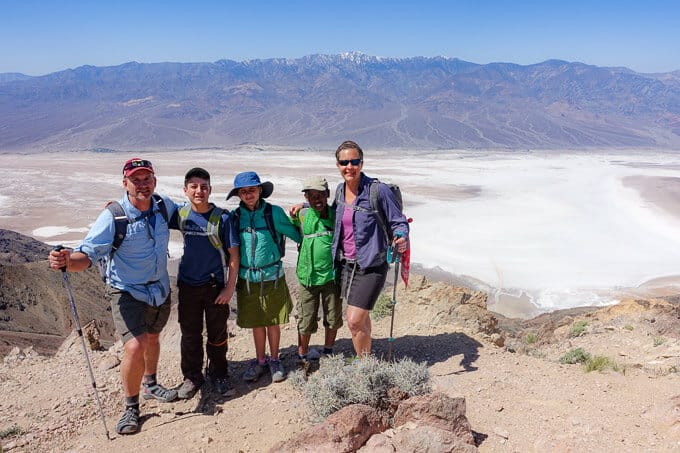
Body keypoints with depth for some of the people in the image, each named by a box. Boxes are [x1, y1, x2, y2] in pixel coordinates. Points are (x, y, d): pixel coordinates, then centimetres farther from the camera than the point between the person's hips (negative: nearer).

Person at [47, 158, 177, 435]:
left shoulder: (164, 206, -9)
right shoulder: (113, 217, -24)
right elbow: (88, 254, -32)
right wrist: (68, 261, -52)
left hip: (160, 289, 6)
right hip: (127, 292, -5)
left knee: (152, 337, 24)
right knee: (135, 346, -21)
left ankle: (150, 385, 50)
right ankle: (131, 407, 3)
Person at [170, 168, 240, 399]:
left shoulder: (222, 218, -12)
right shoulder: (181, 215, -2)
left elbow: (234, 255, -8)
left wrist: (230, 287, -11)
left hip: (216, 286, -2)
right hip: (188, 285, 3)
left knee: (217, 334, 10)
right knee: (190, 334, 11)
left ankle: (219, 375, 29)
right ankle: (192, 377, 27)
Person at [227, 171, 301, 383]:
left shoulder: (274, 213, -9)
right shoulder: (235, 216, -2)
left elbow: (295, 234, 2)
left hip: (272, 276, -2)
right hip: (247, 278, 2)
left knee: (273, 322, 10)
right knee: (256, 323, 13)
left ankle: (274, 360, 28)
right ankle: (260, 361, 30)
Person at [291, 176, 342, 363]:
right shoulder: (302, 215, -1)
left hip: (332, 275, 0)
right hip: (308, 276, 0)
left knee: (333, 319, 12)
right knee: (306, 319, 7)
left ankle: (328, 351, 35)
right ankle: (302, 354, 30)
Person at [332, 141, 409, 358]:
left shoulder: (379, 190, -14)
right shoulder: (340, 190, 4)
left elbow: (399, 222, -7)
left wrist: (401, 239, -28)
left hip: (371, 265, -6)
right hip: (346, 263, 6)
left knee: (354, 321, -10)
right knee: (361, 318, 18)